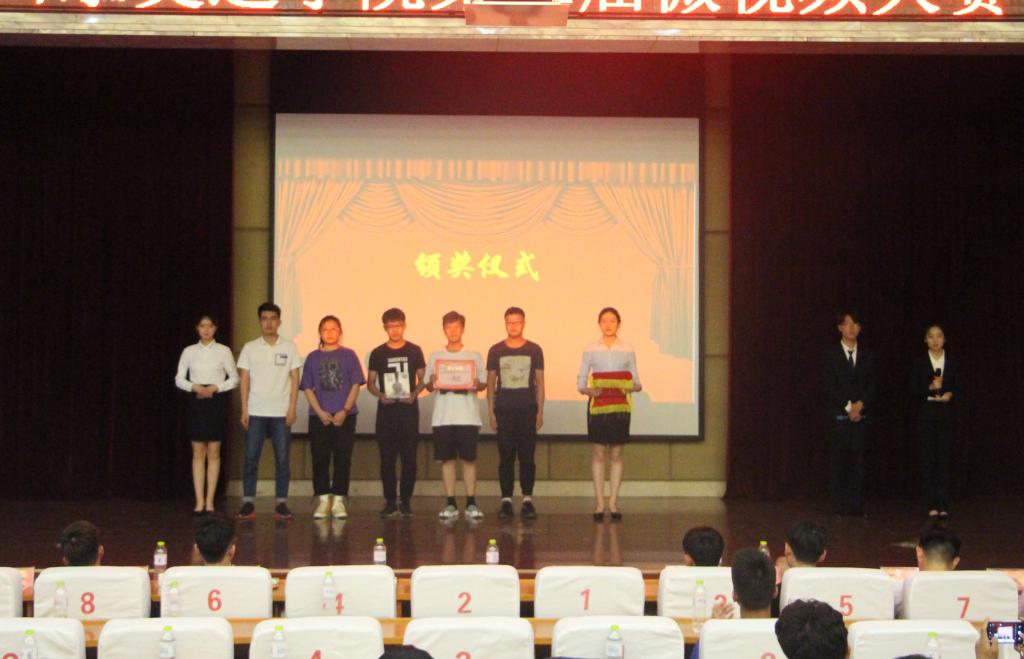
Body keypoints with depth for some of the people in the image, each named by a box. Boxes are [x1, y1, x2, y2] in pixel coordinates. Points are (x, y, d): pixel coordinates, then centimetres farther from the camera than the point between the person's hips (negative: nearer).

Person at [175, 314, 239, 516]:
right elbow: (179, 379, 8)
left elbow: (234, 379, 4)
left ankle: (209, 501, 4)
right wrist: (195, 387, -10)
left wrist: (215, 387, -11)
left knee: (213, 453, 0)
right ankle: (199, 501, 3)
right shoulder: (189, 351, 7)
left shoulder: (223, 351, 2)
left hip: (216, 401, -1)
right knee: (198, 453, 1)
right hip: (196, 401, 1)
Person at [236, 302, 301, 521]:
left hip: (281, 412, 0)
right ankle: (248, 503, 3)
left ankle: (281, 504, 5)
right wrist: (244, 409, -2)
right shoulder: (250, 348, 6)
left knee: (282, 459, 0)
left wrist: (292, 408, -4)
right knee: (251, 458, -2)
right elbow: (244, 379, 6)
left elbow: (295, 379, 5)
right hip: (255, 412, 0)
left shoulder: (289, 347, 5)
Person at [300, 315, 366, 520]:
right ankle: (323, 501, 8)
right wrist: (320, 412, -8)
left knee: (342, 459, -1)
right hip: (319, 417, 1)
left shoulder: (348, 355, 5)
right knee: (320, 459, 1)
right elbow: (307, 388, 5)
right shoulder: (313, 357, 8)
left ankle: (339, 502, 4)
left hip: (345, 416, -1)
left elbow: (355, 385, 1)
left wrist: (345, 411, -9)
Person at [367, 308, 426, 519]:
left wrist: (414, 394, -9)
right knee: (387, 459, 1)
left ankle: (406, 501, 6)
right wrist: (380, 395, -9)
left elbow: (423, 379, 9)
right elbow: (370, 382, 10)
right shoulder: (378, 353, 6)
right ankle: (390, 502, 8)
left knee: (409, 458, -2)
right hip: (386, 411, 1)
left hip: (409, 410, -1)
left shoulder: (414, 351, 5)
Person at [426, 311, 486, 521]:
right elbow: (428, 385, 10)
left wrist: (477, 385, -14)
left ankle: (471, 503, 5)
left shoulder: (474, 356, 6)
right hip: (443, 417, 1)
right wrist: (432, 383, -12)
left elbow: (484, 383, 8)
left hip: (468, 416, -1)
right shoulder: (435, 357, 9)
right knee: (447, 459, 2)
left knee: (469, 459, -1)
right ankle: (451, 504, 7)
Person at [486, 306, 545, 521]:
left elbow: (540, 383, 7)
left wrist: (540, 412, 2)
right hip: (504, 411, 0)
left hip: (527, 411, 0)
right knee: (505, 457, 2)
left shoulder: (534, 350, 4)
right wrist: (491, 412, 3)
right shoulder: (496, 351, 5)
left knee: (527, 457, 1)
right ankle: (506, 500, 6)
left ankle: (527, 500, 7)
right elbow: (490, 383, 9)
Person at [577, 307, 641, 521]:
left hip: (620, 407, 1)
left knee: (616, 455, 3)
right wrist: (589, 391, -16)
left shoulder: (627, 350, 6)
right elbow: (580, 381, 4)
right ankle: (599, 502, 5)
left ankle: (613, 501, 8)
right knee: (598, 454, 0)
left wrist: (633, 387, -15)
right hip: (597, 406, -1)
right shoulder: (590, 350, 4)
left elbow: (636, 381, 7)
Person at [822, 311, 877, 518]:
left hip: (862, 416, 2)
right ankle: (838, 507, 0)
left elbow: (873, 385, 6)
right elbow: (830, 387, -2)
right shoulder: (831, 355, 5)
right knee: (837, 463, -3)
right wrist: (848, 407, -10)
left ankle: (856, 507, 3)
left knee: (858, 462, 0)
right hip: (839, 416, -2)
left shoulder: (867, 355, 13)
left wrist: (859, 405, -9)